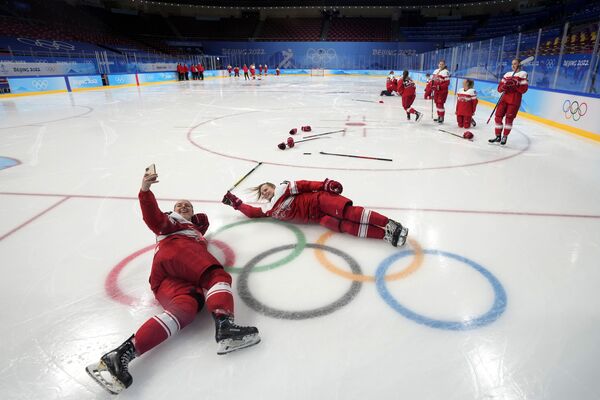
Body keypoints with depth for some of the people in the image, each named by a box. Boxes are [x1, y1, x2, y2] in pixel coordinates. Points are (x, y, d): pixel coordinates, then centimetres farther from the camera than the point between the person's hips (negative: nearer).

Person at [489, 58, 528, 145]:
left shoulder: (523, 74, 0)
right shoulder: (507, 74, 14)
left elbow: (524, 89, -9)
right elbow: (499, 88, 8)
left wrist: (514, 85, -22)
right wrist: (504, 86, -14)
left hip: (515, 100, -5)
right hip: (504, 98, 5)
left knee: (509, 118, -5)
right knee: (498, 116, 0)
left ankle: (505, 137, 4)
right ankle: (498, 136, 10)